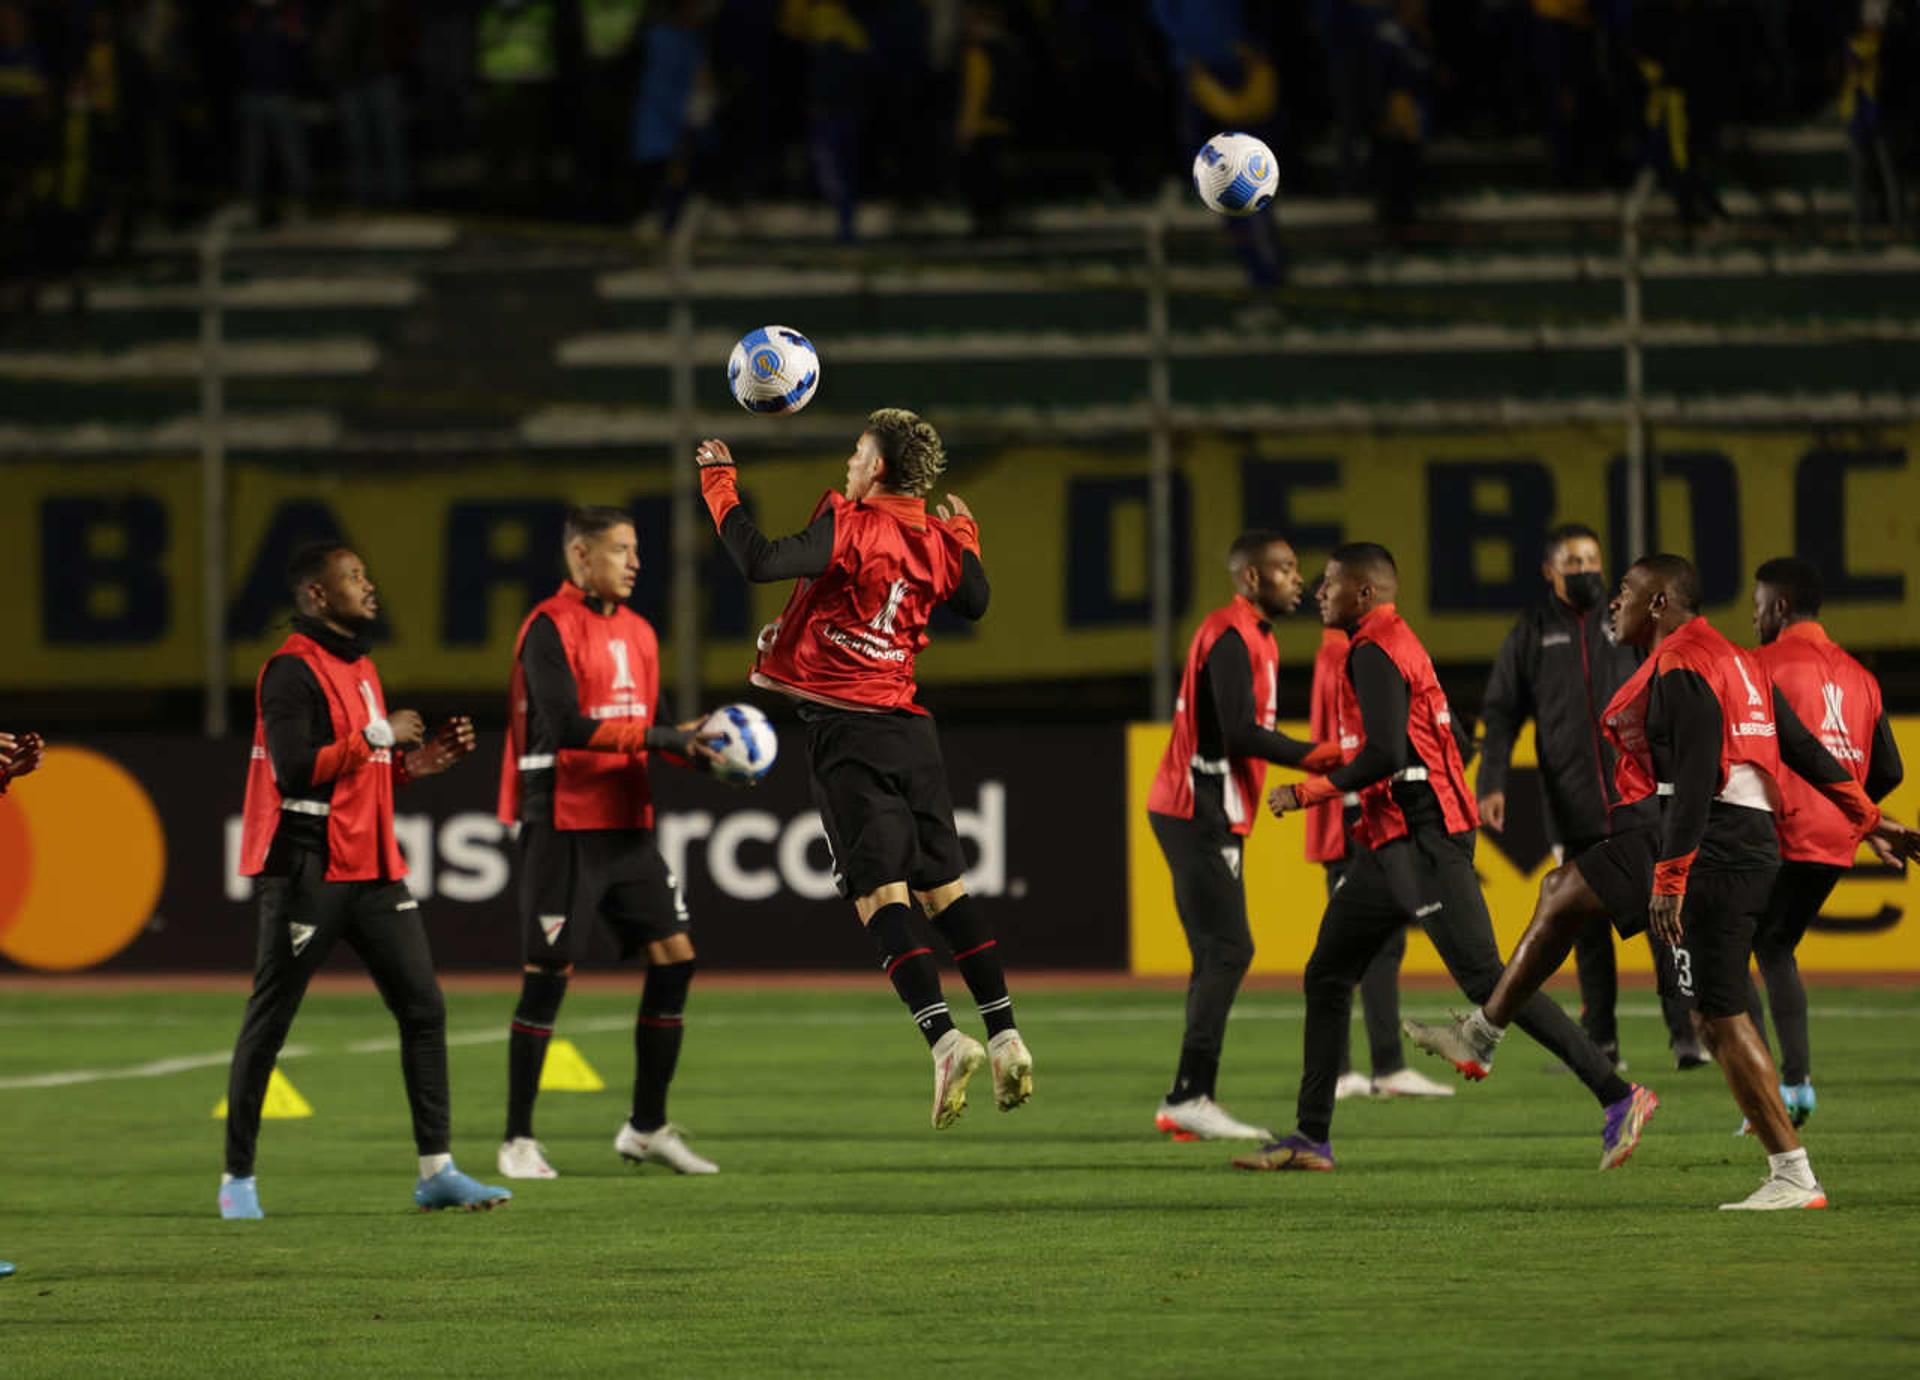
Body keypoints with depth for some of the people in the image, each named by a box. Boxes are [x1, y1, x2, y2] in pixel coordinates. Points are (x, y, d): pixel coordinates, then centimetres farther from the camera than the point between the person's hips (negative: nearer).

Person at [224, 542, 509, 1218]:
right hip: (309, 874, -8)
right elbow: (295, 770, -22)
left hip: (373, 869, 8)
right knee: (268, 1022, 0)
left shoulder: (360, 666, 17)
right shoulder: (293, 669, -12)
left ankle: (436, 1169, 4)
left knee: (423, 1006, 2)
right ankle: (238, 1179, 8)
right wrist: (377, 736, -17)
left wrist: (418, 760, 8)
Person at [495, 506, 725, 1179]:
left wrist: (700, 751, 0)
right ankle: (518, 1140, 4)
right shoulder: (550, 628, -11)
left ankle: (648, 1127, 12)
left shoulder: (637, 632, 15)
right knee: (547, 973, -4)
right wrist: (657, 737, -21)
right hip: (564, 827, -8)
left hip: (629, 826, 8)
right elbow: (568, 726, -21)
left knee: (674, 954, 2)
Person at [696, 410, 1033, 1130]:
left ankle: (944, 1037, -23)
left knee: (879, 891, -9)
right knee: (943, 885, 12)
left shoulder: (849, 528, -11)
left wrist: (719, 482, -9)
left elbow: (760, 559, -22)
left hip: (845, 728, -6)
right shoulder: (938, 539, 8)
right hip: (909, 725, 6)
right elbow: (975, 603, 26)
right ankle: (1004, 1036, 7)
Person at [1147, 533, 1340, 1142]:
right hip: (1200, 815, -11)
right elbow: (1242, 733, -21)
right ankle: (1189, 1097, -16)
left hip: (1204, 815, 11)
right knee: (1228, 950, -14)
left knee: (1218, 955, 10)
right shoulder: (1231, 636, -13)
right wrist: (1320, 757, -16)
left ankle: (1190, 1101, 10)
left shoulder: (1251, 636, 19)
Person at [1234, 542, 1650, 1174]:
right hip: (1392, 841, 11)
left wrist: (1307, 792, -13)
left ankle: (1617, 1097, -13)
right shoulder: (1396, 642, 19)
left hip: (1422, 843, -11)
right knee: (1326, 976, 11)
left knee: (1485, 980, -12)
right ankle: (1311, 1137, 15)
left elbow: (1383, 754, -23)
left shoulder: (1373, 652, -12)